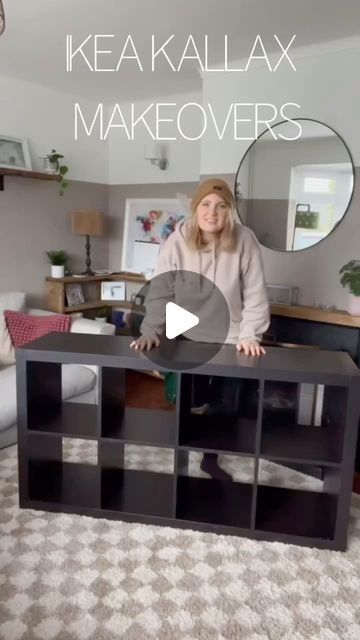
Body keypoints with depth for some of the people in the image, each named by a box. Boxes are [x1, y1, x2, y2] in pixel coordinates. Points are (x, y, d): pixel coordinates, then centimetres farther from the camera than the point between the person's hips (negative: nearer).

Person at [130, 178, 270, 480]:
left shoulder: (244, 240, -13)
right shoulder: (178, 241, -13)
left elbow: (255, 293, -9)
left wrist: (250, 335, -15)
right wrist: (150, 331, -19)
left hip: (230, 339, 1)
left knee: (223, 405, 13)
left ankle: (211, 459, 37)